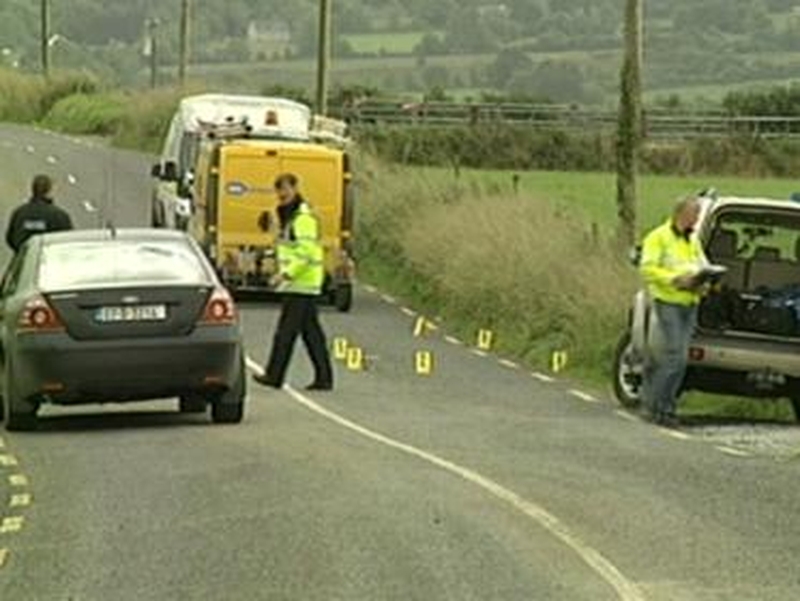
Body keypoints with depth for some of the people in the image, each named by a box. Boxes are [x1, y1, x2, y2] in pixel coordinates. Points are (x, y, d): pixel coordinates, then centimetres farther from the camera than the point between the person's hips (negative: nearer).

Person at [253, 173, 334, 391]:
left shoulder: (303, 218, -14)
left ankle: (274, 375, -4)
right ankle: (323, 377, 9)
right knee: (311, 331, 8)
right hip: (299, 283, 10)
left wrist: (286, 274, -24)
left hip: (302, 283, -10)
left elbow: (306, 252, -22)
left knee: (286, 330, -7)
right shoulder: (288, 216, 19)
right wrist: (284, 273, 18)